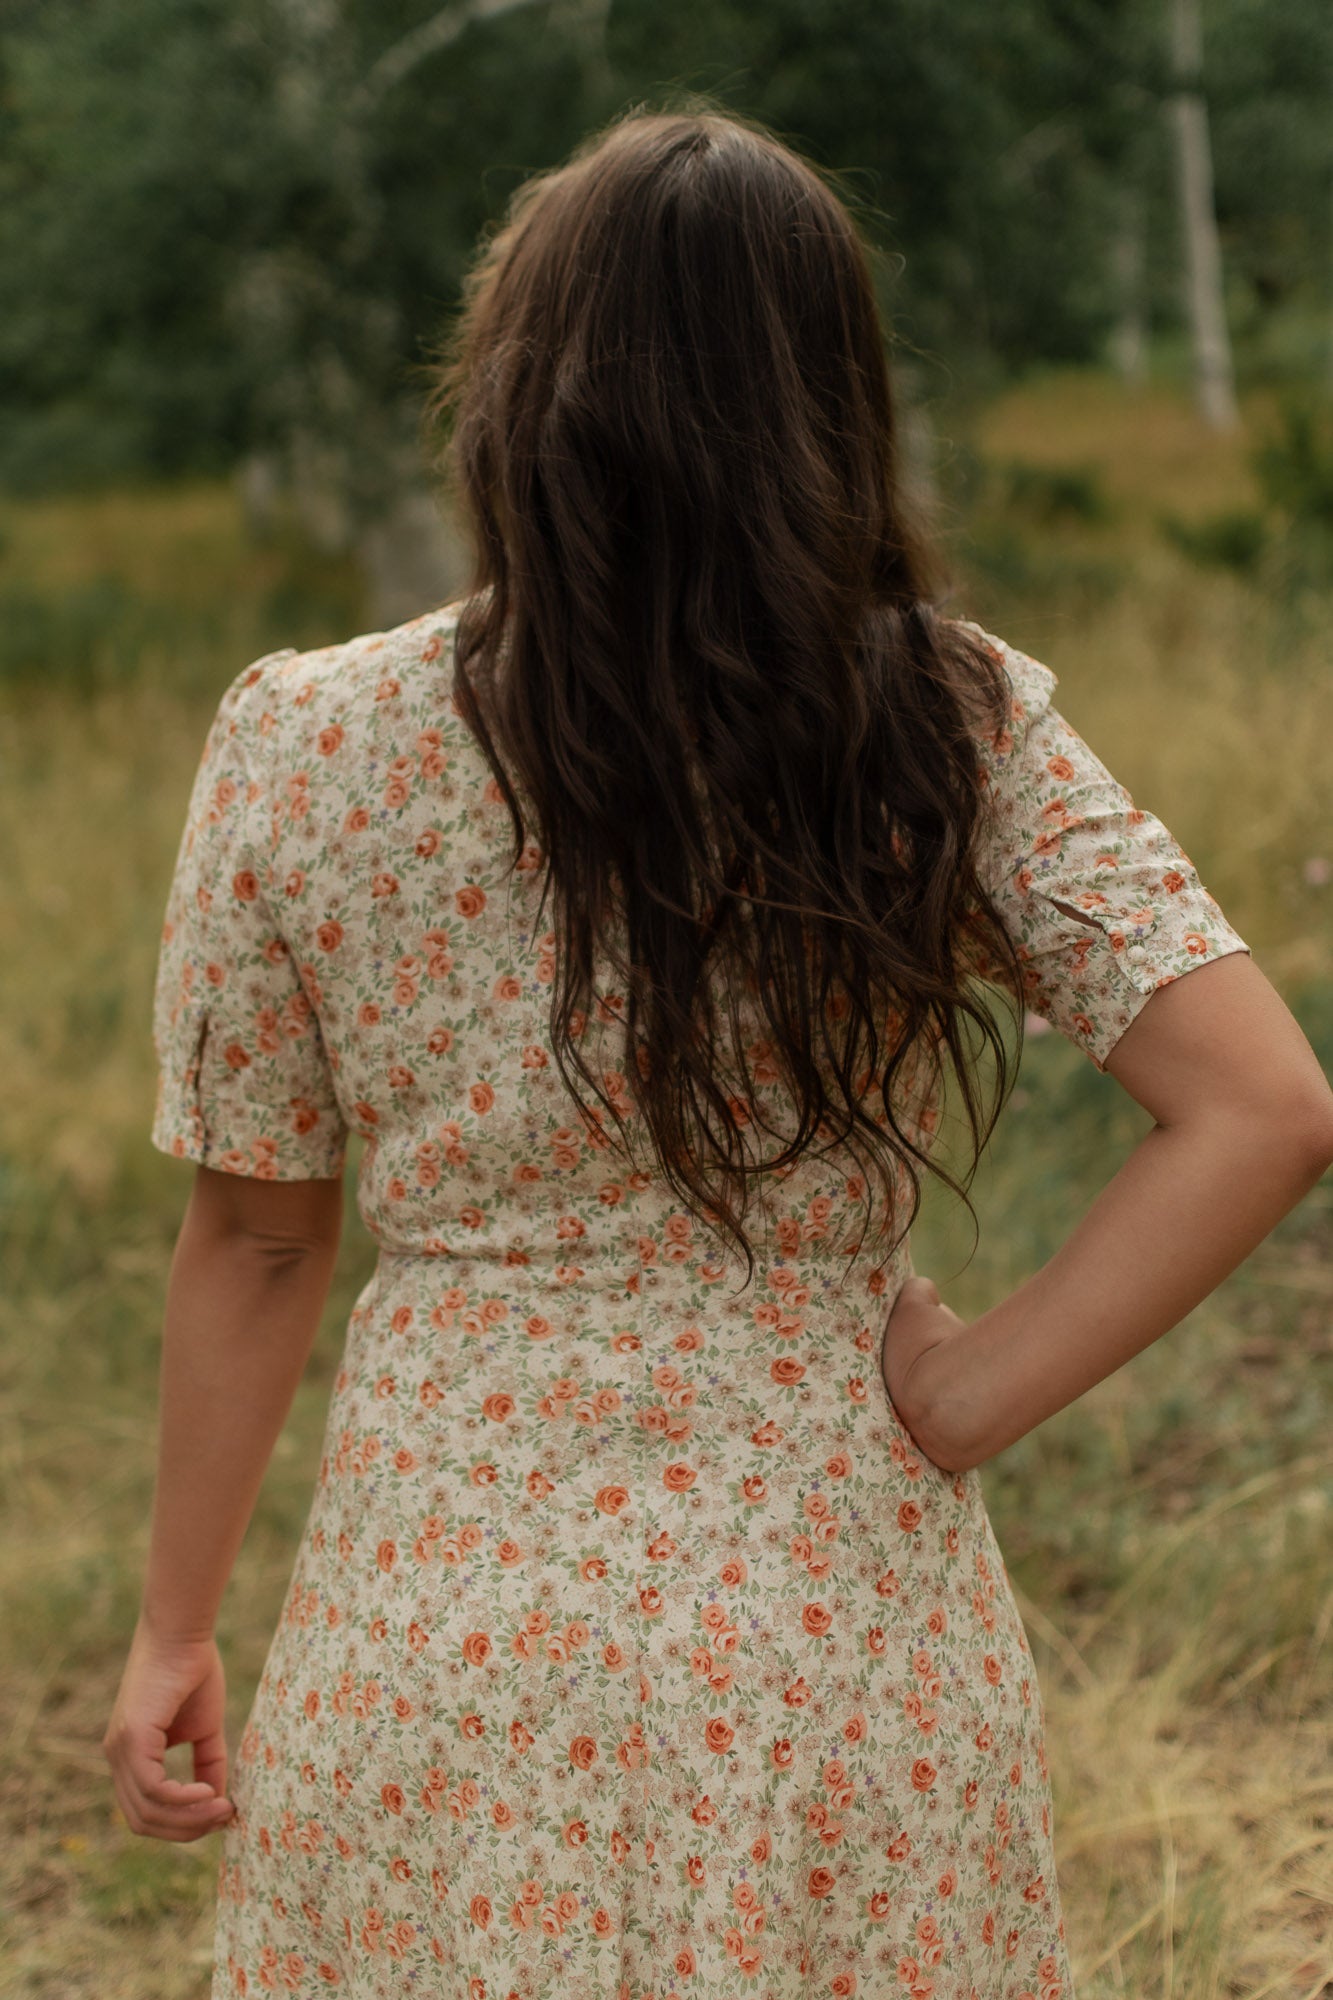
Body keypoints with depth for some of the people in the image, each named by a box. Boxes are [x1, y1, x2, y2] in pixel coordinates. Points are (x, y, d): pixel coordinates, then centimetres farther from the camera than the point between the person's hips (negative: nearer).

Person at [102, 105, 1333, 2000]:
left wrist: (177, 1622, 9)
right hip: (846, 1637, 1)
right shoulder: (953, 734, -9)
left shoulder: (301, 748, -10)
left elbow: (256, 1238, -3)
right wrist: (965, 1401, -8)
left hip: (446, 1639, 0)